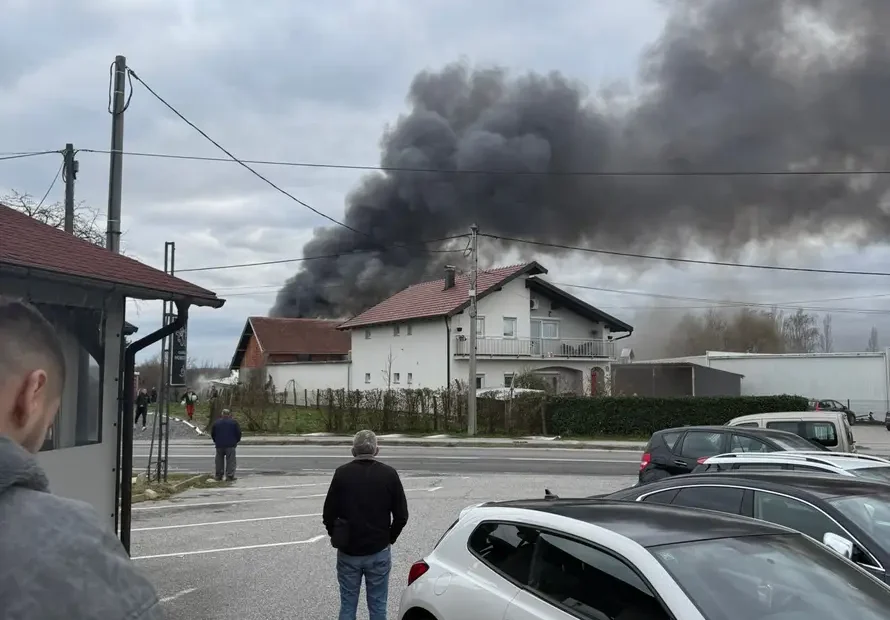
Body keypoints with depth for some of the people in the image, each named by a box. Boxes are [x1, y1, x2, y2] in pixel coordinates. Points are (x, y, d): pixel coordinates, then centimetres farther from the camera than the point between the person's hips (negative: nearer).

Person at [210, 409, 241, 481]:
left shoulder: (216, 422, 7)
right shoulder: (234, 422, -1)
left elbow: (212, 434, 12)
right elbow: (238, 433, -1)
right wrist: (236, 441, 13)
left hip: (219, 445, 3)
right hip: (230, 445, -3)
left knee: (219, 460, 12)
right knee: (230, 460, -3)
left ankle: (219, 475, 13)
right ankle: (230, 476, -9)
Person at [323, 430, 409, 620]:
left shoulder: (342, 473, -6)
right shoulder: (389, 474, -5)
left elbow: (329, 514, -5)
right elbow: (401, 515, -3)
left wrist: (337, 538, 11)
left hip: (348, 551, 0)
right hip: (379, 552, 0)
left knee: (348, 605, 12)